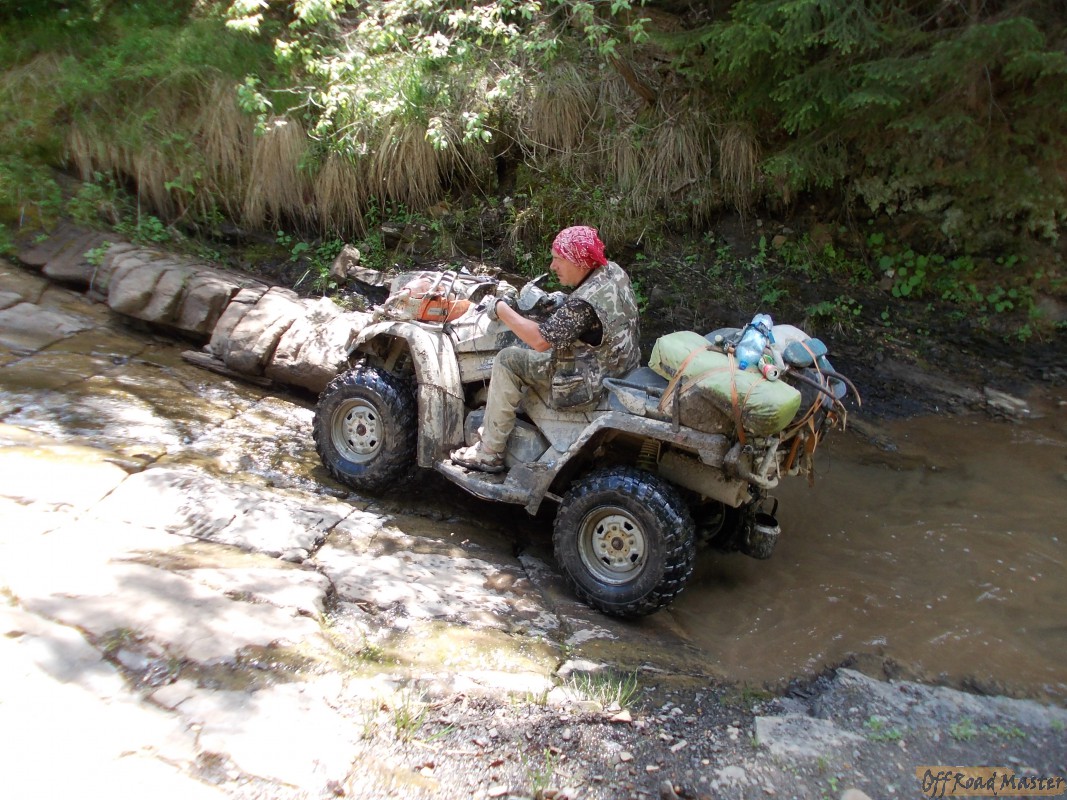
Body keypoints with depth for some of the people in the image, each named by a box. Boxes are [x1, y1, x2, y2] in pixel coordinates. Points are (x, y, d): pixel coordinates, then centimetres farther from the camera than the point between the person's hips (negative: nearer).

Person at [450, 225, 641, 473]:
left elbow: (541, 340, -28)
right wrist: (557, 301, 5)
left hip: (592, 383, -10)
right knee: (527, 348, 23)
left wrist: (501, 309, -17)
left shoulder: (585, 303, -31)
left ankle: (489, 454, 2)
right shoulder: (614, 270, -2)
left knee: (507, 360, -5)